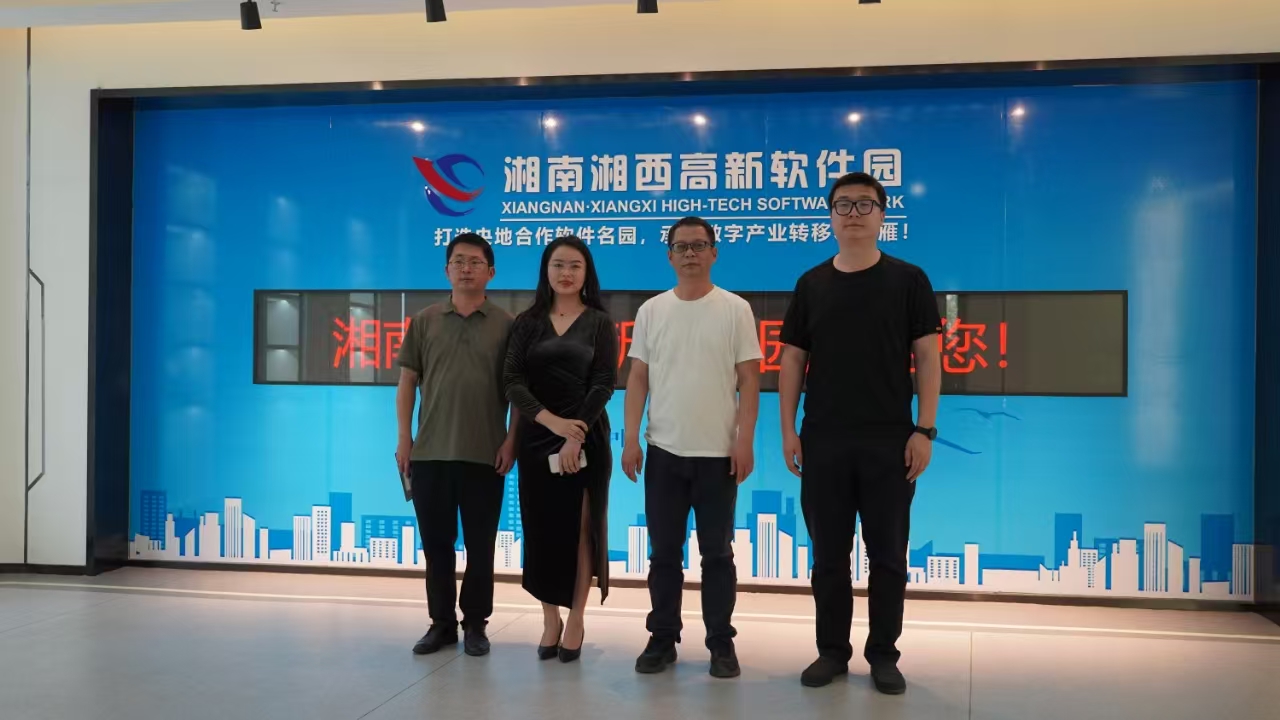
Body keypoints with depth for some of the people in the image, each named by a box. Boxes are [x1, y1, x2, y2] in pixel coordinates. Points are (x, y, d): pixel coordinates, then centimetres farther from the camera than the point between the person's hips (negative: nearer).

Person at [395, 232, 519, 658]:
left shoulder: (506, 325, 2)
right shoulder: (424, 322, 6)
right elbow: (407, 382, 7)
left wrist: (511, 439, -7)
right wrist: (404, 438, 0)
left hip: (486, 455, -2)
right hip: (430, 453, 2)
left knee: (480, 546, 6)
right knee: (436, 544, 9)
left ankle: (475, 624, 19)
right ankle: (441, 622, 21)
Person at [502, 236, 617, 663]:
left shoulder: (599, 323, 3)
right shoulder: (528, 322, 7)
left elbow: (604, 384, -6)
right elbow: (512, 381, -3)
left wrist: (576, 435, -16)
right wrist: (551, 421, -18)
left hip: (586, 440, -2)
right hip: (537, 439, 2)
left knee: (580, 529, 1)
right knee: (542, 531, 4)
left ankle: (576, 621, 11)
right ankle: (550, 620, 16)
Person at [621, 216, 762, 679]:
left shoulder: (735, 309, -2)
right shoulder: (651, 310, 5)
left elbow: (749, 380, -3)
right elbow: (638, 379, 6)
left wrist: (744, 440, -10)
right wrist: (630, 439, -1)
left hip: (718, 452, -2)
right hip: (663, 451, 2)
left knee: (717, 553, 6)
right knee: (664, 552, 10)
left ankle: (721, 642, 16)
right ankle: (662, 638, 21)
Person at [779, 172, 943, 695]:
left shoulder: (908, 280, 2)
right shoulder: (811, 284, 7)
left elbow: (927, 357, -1)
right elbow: (792, 360, 8)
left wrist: (925, 429, -8)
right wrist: (788, 429, 1)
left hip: (889, 439, -2)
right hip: (823, 439, 2)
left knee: (887, 553, 5)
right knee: (829, 553, 8)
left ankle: (884, 655, 18)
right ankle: (832, 651, 20)